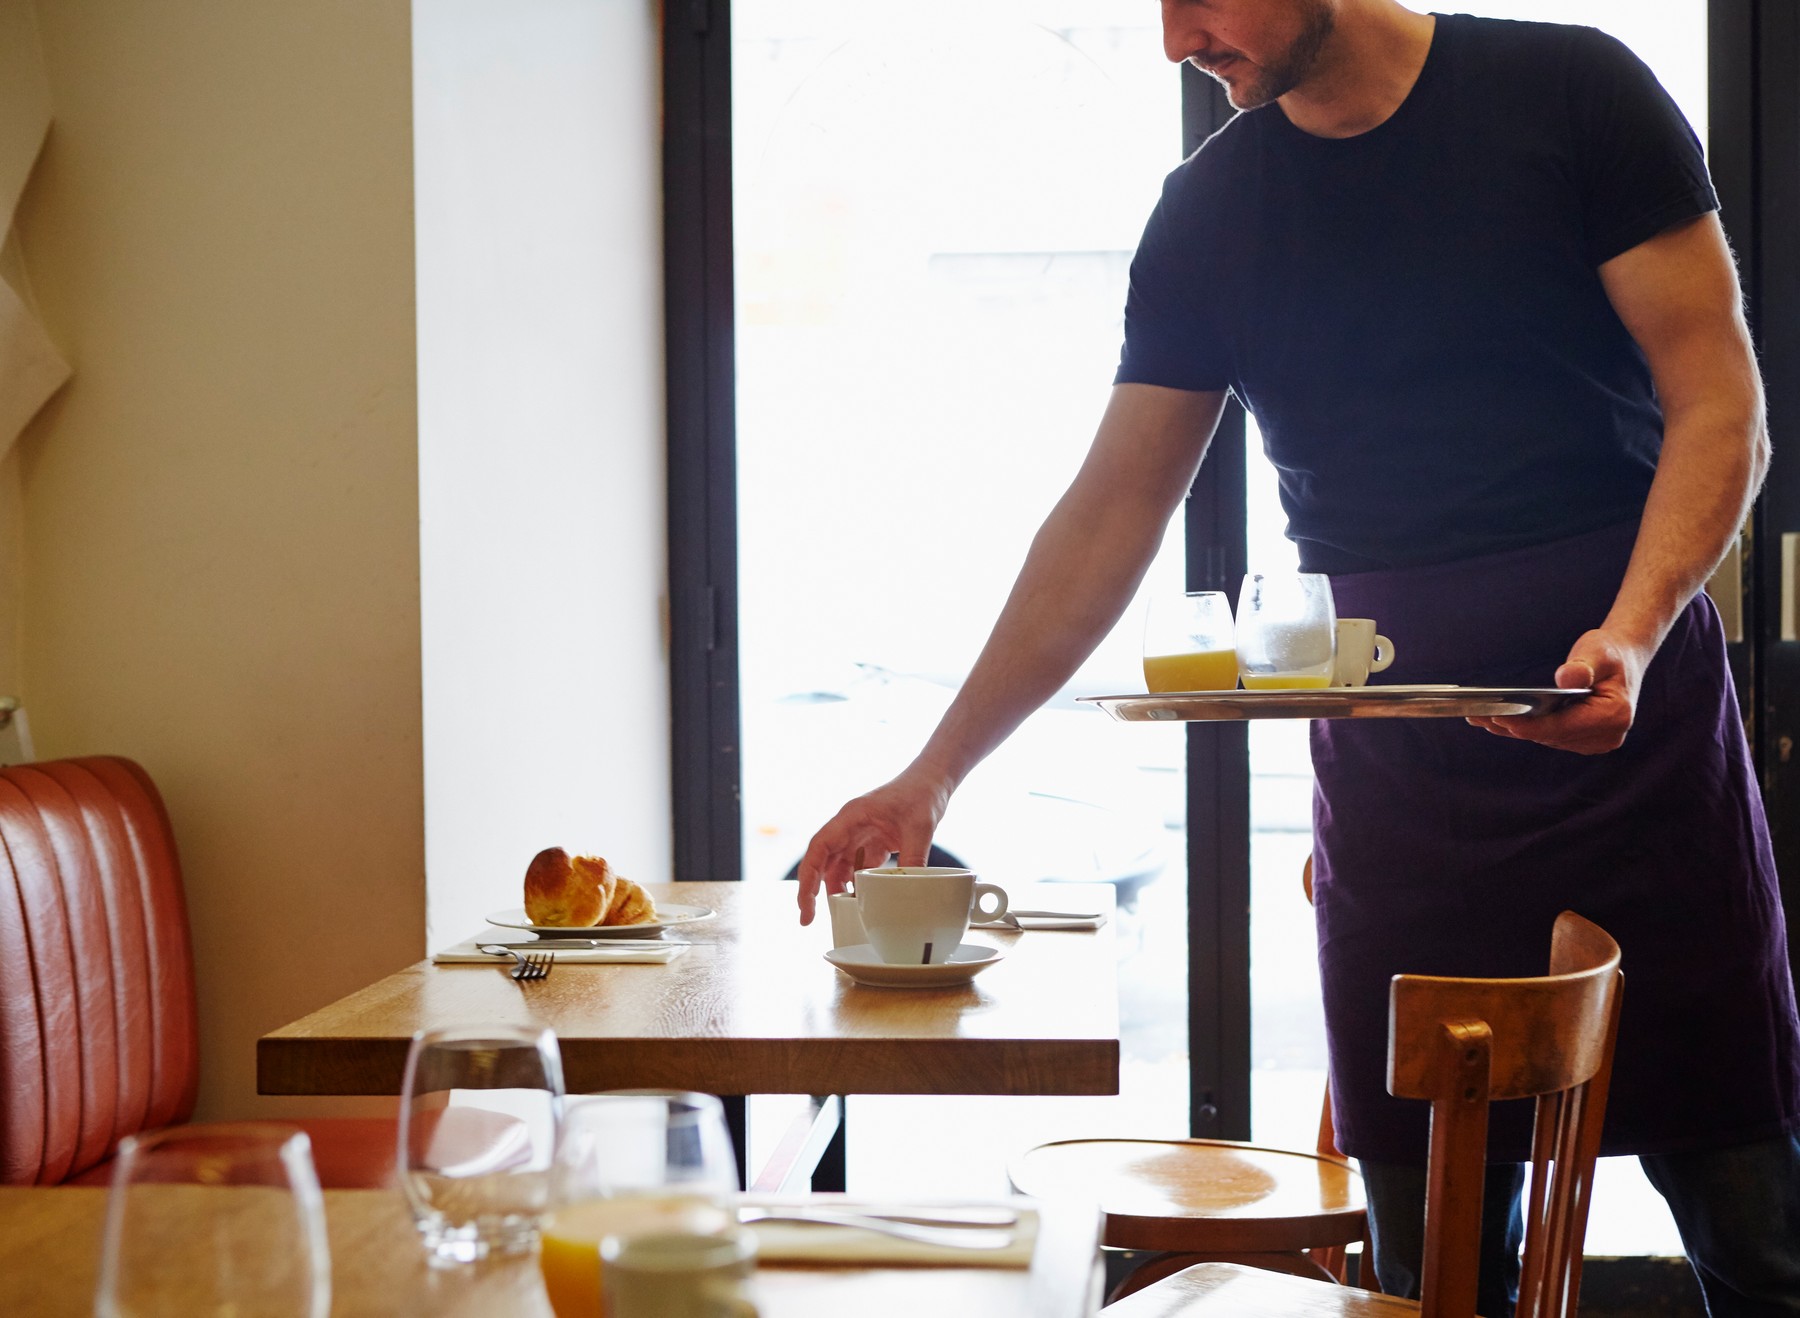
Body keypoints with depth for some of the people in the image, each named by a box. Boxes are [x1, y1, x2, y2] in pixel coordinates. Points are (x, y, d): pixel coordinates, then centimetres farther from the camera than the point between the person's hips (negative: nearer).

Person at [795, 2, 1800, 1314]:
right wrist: (934, 774, 8)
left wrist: (1633, 633, -19)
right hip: (1388, 752, 3)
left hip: (1634, 710, -2)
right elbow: (1109, 516, 12)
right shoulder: (1209, 211, 9)